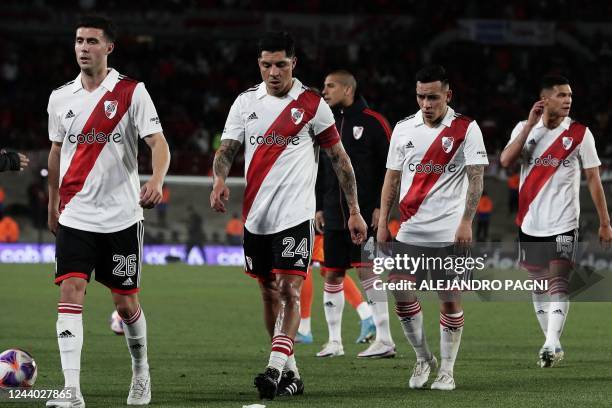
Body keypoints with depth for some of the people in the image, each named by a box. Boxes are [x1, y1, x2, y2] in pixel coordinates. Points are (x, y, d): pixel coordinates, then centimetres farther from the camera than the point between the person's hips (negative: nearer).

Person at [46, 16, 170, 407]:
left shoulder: (132, 92, -4)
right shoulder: (61, 97, 8)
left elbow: (158, 143, -11)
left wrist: (156, 182, -30)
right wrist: (53, 206, 23)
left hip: (121, 216, -2)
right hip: (75, 217, 2)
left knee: (126, 303, 6)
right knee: (71, 291, -14)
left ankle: (141, 371, 33)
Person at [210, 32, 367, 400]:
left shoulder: (312, 104, -1)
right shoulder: (245, 102, 8)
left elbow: (340, 159, 4)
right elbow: (227, 150, 5)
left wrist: (354, 211, 2)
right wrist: (220, 179, -18)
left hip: (295, 215, -4)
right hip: (256, 216, 5)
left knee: (290, 291, -14)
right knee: (270, 294, 9)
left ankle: (275, 369, -22)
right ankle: (291, 373, 19)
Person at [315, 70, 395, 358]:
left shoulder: (372, 122, -4)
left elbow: (389, 167, -6)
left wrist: (381, 206, -12)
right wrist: (319, 207, 11)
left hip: (365, 213, -6)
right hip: (334, 213, 6)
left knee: (366, 269, -13)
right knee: (332, 274, 6)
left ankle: (385, 339, -11)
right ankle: (334, 341, 14)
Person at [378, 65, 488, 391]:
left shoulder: (466, 129, -2)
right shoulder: (403, 128, 9)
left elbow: (476, 178, -6)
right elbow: (392, 179, 13)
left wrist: (466, 222, -15)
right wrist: (382, 223, 7)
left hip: (449, 232, -3)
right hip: (409, 230, 3)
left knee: (450, 300, -1)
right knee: (402, 295, -3)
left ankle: (446, 370, 8)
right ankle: (423, 359, 15)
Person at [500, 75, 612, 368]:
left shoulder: (579, 133, -1)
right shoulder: (524, 129, 5)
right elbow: (506, 160, -11)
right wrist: (531, 124, -14)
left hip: (563, 224, -3)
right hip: (530, 223, 3)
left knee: (558, 282, -17)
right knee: (539, 286, 9)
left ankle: (552, 343, -26)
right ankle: (551, 343, 19)